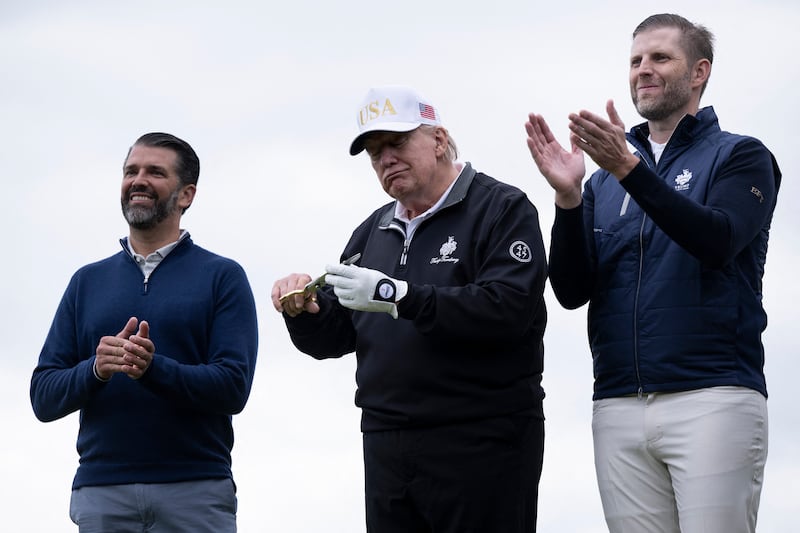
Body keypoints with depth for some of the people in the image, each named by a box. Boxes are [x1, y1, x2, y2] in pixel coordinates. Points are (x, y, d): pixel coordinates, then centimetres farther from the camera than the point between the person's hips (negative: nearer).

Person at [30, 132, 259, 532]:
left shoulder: (222, 277, 4)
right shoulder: (87, 282, 13)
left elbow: (233, 387, -6)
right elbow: (43, 398, 8)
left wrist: (153, 367, -20)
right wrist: (95, 369, -12)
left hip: (195, 494, -2)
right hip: (100, 493, 2)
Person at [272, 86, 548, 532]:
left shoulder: (502, 208, -3)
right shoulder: (374, 232, 18)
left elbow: (508, 310, -19)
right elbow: (333, 339, 19)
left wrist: (398, 296, -21)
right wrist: (304, 311, -4)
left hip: (480, 445, -6)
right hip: (388, 449, 6)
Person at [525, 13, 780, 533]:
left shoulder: (739, 156, 7)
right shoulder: (604, 182, 19)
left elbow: (718, 241, -13)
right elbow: (572, 291, 9)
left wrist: (630, 168, -21)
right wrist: (568, 197, -6)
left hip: (712, 397, -4)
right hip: (619, 407, 4)